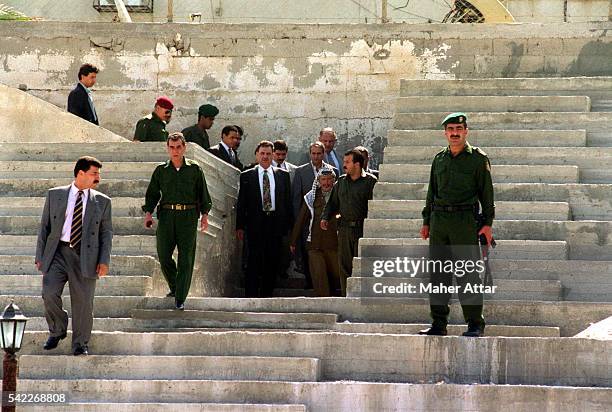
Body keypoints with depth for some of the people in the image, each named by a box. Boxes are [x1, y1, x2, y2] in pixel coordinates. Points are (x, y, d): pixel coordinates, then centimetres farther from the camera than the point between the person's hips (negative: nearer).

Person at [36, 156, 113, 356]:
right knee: (49, 293, -14)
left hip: (86, 256, 0)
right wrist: (40, 256, 5)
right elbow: (44, 226, 11)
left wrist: (104, 261, -2)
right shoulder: (55, 195, 9)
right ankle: (57, 331, 12)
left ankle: (80, 344, 13)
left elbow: (106, 232, 10)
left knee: (83, 300, -1)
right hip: (58, 252, 0)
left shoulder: (102, 201, 10)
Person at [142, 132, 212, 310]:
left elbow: (203, 194, 10)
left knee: (186, 258, -4)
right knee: (163, 255, -3)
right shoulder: (161, 170, 9)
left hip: (188, 216, -1)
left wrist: (204, 214, 2)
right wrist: (148, 212, -1)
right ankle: (174, 287, 22)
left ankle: (180, 299, -1)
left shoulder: (194, 169, 6)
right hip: (166, 215, 1)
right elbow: (152, 193, 12)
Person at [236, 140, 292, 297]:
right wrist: (240, 226, -3)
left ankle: (267, 295, 9)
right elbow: (241, 203, 4)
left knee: (272, 263, 3)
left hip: (276, 224, 2)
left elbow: (288, 201, 12)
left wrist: (288, 225, 5)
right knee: (254, 262, -6)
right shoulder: (247, 176, 6)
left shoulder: (282, 175, 11)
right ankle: (251, 297, -4)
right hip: (255, 224, -2)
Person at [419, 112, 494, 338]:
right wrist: (426, 221, 15)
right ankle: (438, 324, 10)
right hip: (439, 219, 5)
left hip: (464, 220, -5)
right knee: (438, 273, 5)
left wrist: (488, 223, -7)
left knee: (468, 274, -7)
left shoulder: (478, 158, 2)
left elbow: (486, 192, 0)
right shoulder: (439, 159, 15)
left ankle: (475, 324, -3)